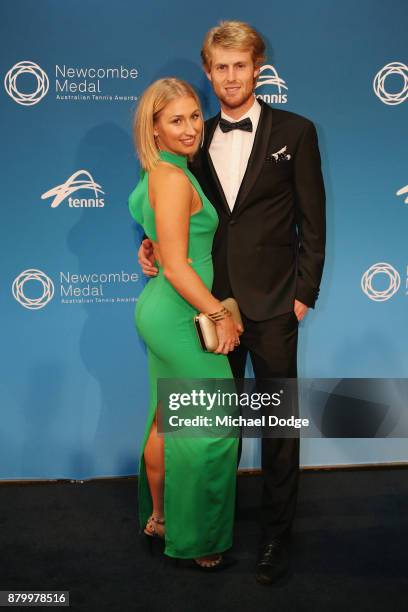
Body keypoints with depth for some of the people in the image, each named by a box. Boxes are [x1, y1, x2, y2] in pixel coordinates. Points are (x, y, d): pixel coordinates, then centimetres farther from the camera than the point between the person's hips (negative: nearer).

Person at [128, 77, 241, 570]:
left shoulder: (160, 174, 11)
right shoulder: (173, 178, -18)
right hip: (179, 315, -10)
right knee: (211, 427, 0)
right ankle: (193, 538, 15)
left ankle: (158, 517, 34)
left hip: (163, 314, 10)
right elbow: (176, 267, -21)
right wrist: (220, 315, -15)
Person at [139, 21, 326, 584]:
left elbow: (313, 222, -3)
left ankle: (276, 536, 22)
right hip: (212, 301, 4)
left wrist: (304, 293, -7)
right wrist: (154, 242, -2)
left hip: (272, 304, -3)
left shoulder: (294, 132, -2)